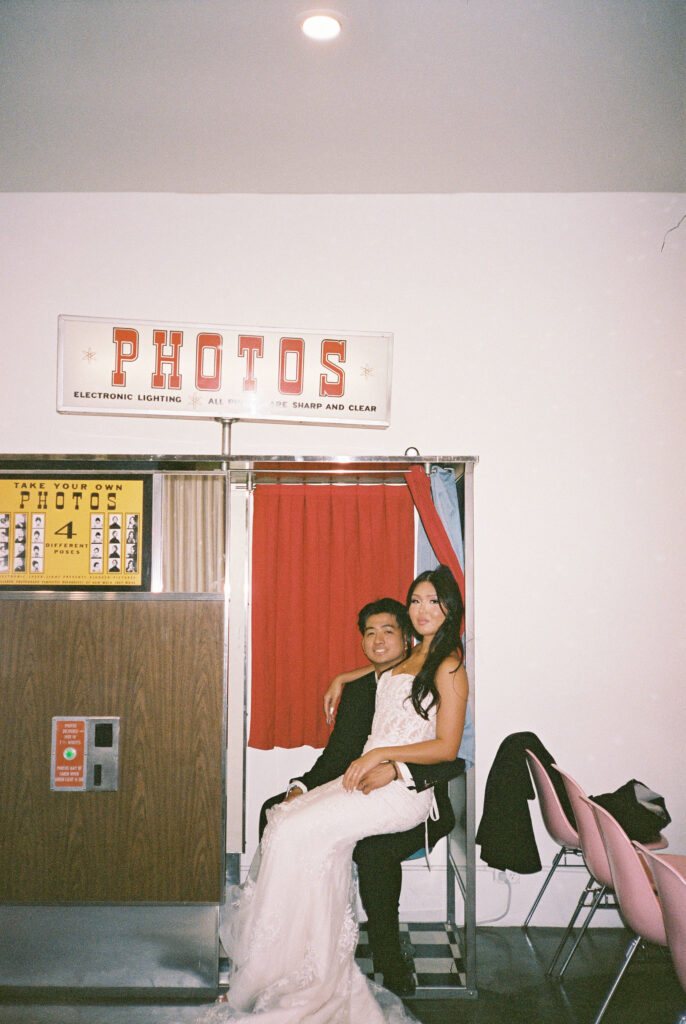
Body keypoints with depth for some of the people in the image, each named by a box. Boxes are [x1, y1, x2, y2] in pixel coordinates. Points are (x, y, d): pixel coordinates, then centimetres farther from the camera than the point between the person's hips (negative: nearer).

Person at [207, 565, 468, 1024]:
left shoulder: (448, 667, -4)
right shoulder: (406, 659, 18)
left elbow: (447, 747, -9)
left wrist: (381, 754, -15)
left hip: (404, 788, -8)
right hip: (367, 777, 8)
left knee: (297, 833, -22)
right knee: (284, 817, -14)